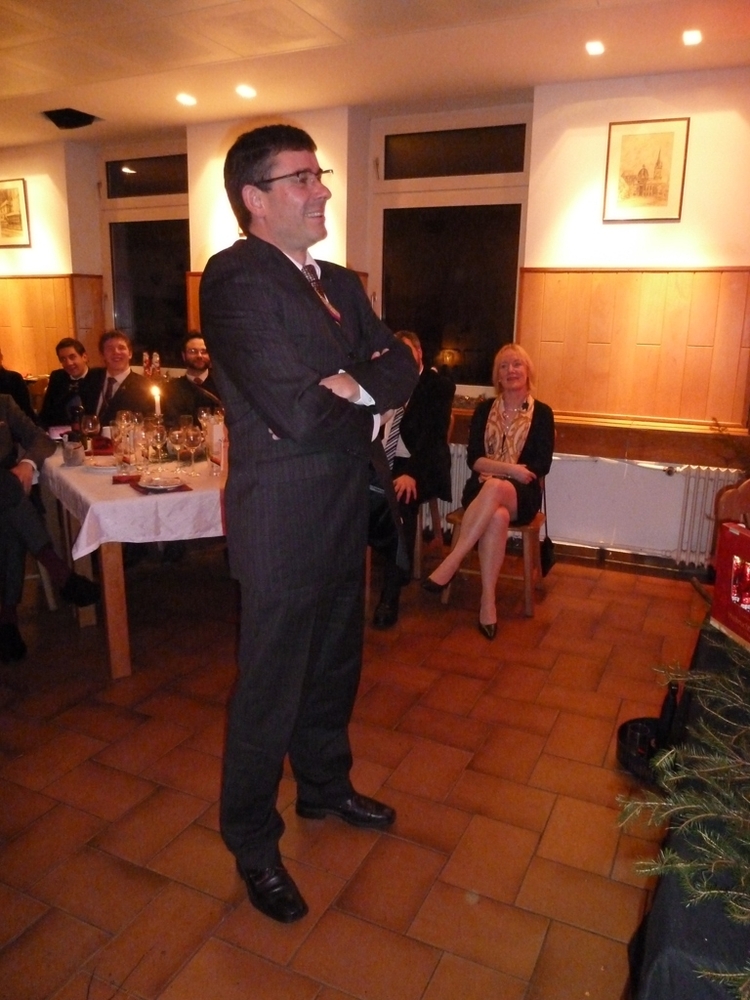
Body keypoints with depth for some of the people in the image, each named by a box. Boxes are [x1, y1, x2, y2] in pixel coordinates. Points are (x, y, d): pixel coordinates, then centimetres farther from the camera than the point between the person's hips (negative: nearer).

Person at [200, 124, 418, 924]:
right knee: (270, 691, 9)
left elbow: (401, 364, 5)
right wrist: (370, 397, -8)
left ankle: (325, 788, 48)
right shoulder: (234, 278, -16)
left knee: (334, 669, 23)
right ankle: (252, 844, 32)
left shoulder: (339, 283, 12)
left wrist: (356, 388, -16)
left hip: (344, 513, 8)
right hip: (284, 521, -8)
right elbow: (296, 410, -27)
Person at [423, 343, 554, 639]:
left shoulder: (542, 413, 6)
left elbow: (541, 466, -3)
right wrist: (510, 468, -15)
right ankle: (488, 601, -34)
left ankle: (451, 562, -36)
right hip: (482, 490, 1)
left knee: (494, 488, -39)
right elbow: (473, 459, 1)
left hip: (521, 495, -1)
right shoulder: (484, 409, 11)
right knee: (497, 516, -36)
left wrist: (496, 473, -13)